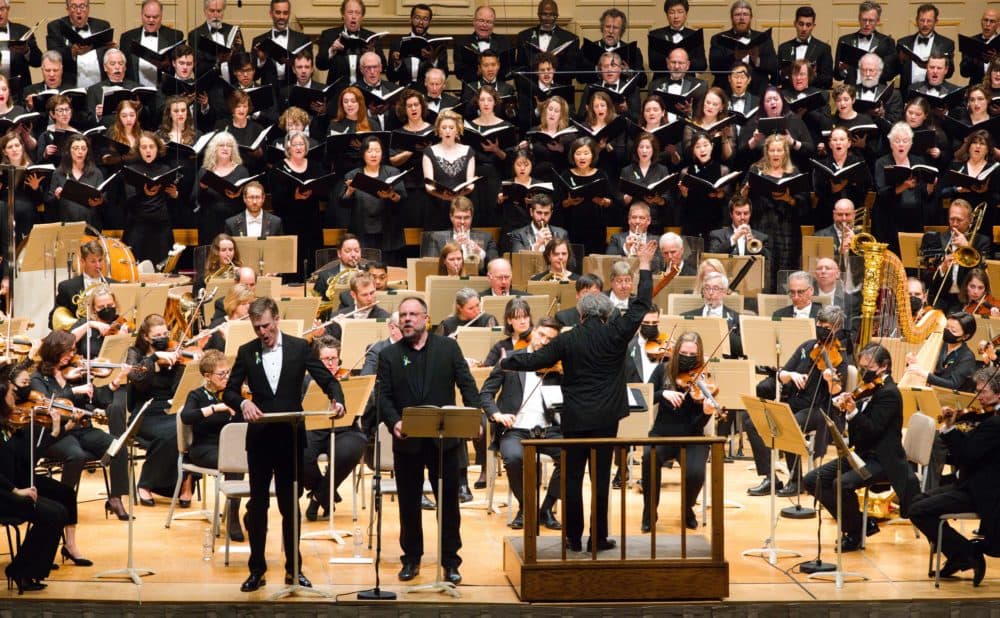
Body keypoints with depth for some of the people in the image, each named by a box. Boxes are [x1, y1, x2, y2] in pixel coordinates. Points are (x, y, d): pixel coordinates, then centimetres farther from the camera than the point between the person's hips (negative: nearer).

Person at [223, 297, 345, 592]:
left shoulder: (299, 348, 0)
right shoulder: (246, 352, 2)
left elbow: (328, 380, 0)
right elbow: (229, 392, 2)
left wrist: (337, 400, -21)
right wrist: (243, 403, -20)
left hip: (291, 437, -1)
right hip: (260, 438, 1)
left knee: (290, 505, 7)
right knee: (257, 504, 5)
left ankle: (293, 569, 15)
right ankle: (257, 570, 13)